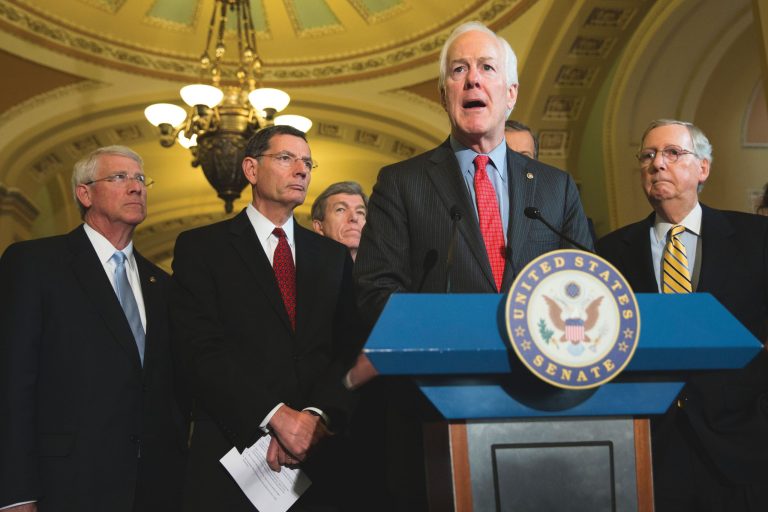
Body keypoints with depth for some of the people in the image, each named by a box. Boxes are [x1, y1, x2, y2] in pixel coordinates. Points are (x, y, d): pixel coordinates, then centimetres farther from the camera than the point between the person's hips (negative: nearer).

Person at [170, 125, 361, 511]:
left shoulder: (333, 256, 12)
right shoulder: (201, 247, 2)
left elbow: (350, 352, 3)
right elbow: (201, 351, -9)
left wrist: (316, 418, -14)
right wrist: (277, 416, -17)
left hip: (318, 458, 3)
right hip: (231, 455, -3)